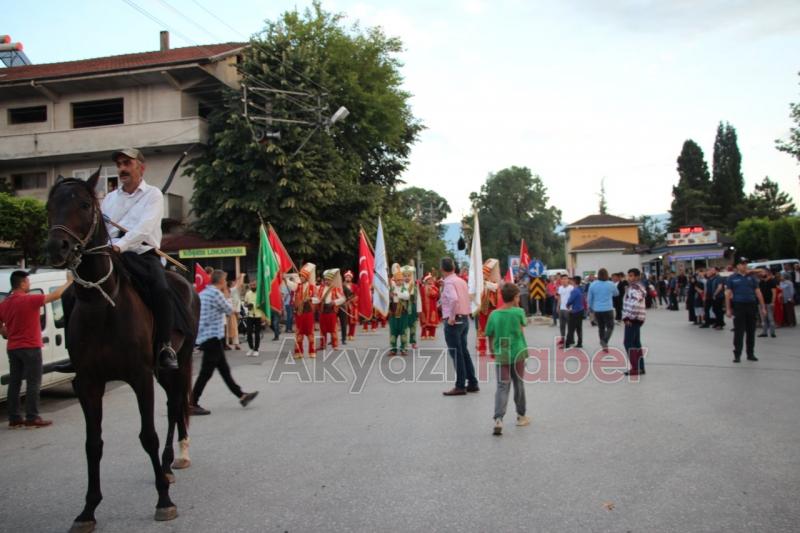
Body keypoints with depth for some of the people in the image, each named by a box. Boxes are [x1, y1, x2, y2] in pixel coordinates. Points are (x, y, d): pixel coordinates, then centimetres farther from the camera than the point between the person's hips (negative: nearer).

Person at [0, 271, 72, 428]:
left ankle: (13, 418, 14)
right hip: (30, 348, -7)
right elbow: (55, 295, -10)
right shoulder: (30, 300, -15)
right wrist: (69, 282, 2)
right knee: (33, 383, -2)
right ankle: (32, 418, -2)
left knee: (14, 383, 10)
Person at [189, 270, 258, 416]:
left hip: (206, 336, 10)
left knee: (224, 369, 13)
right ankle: (192, 404, -1)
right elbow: (229, 310, -4)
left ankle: (241, 395, 20)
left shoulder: (203, 293, 12)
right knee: (206, 372, -5)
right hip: (212, 337, -10)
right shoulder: (216, 293, -15)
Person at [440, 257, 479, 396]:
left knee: (456, 354, -1)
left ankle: (460, 386, 4)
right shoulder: (462, 281, 11)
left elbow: (454, 299, -29)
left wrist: (451, 317, -22)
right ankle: (472, 383, 20)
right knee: (464, 352, 15)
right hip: (465, 319, 8)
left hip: (453, 321, -8)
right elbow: (467, 299, 15)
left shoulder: (448, 282, -13)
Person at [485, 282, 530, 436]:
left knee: (502, 387, 0)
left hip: (501, 355, 1)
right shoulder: (519, 312, -8)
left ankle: (498, 419, -18)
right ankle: (521, 416, 32)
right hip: (518, 353, -1)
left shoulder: (494, 314, -2)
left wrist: (492, 351, 17)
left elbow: (490, 336, 4)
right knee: (519, 385, 16)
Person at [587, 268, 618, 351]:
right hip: (608, 309, -3)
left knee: (601, 327, 14)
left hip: (597, 310, 3)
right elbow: (616, 293, 14)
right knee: (610, 327, 5)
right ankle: (605, 342, -17)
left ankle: (603, 344, 21)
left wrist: (591, 307, 19)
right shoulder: (611, 284, -6)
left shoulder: (592, 285, -2)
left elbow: (589, 298, 4)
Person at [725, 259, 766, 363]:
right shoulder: (732, 278, 3)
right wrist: (728, 309, -4)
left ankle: (750, 354, 19)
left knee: (751, 331, 8)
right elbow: (728, 294, 2)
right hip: (738, 306, -3)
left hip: (751, 306, 3)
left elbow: (758, 292, 9)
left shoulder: (751, 277, 10)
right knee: (739, 332, -3)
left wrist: (762, 307, 5)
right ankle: (737, 354, 2)